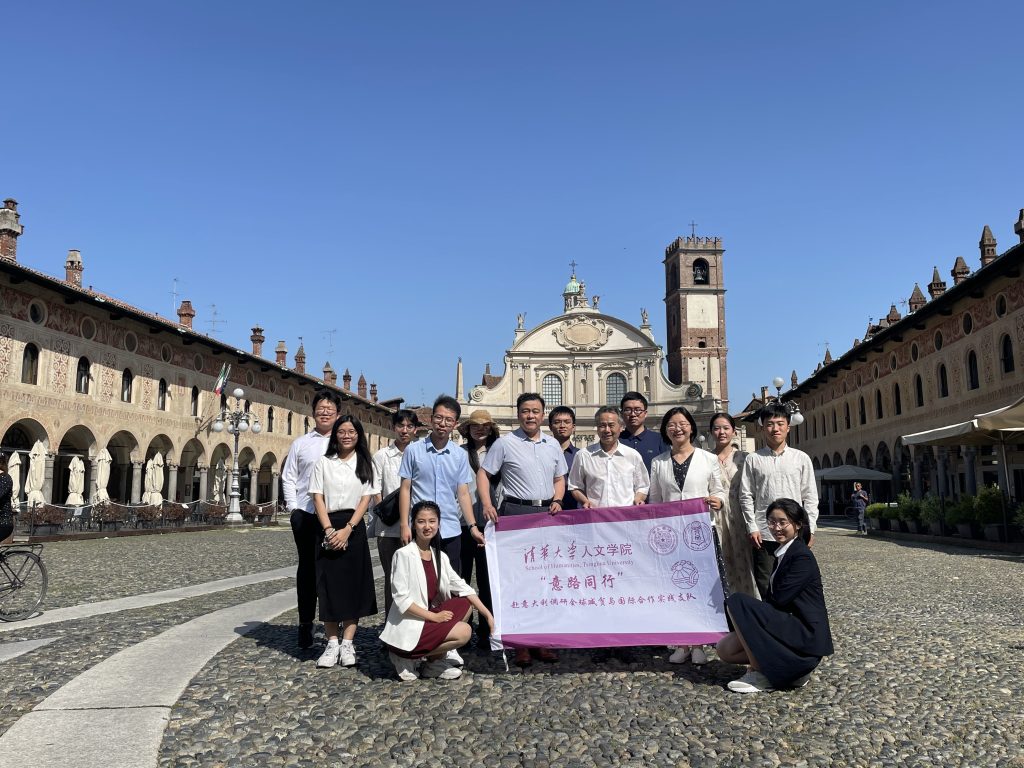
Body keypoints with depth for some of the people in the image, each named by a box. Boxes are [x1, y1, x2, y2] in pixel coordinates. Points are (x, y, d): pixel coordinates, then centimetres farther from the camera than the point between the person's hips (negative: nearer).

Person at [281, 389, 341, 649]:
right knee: (307, 567, 8)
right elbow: (288, 478, 11)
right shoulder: (301, 444, 11)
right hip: (305, 514, 1)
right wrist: (293, 507, 0)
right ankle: (305, 623, 18)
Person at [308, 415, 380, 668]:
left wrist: (347, 530, -12)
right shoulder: (323, 463, 7)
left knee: (354, 583, -1)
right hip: (328, 527, 0)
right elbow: (318, 498, 1)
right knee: (329, 584, -1)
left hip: (354, 528, 0)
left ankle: (347, 643, 5)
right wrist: (329, 530, -12)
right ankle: (332, 643, 6)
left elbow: (366, 499, 0)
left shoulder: (365, 464, 8)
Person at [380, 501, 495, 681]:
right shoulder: (404, 554, -15)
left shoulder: (439, 556, 7)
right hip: (408, 627, -7)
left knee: (466, 604, -2)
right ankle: (408, 657, -2)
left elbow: (462, 587, 5)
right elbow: (401, 599, -18)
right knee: (464, 632, -16)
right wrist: (433, 616, -18)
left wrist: (488, 615, -3)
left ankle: (436, 660, 4)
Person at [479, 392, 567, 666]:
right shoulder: (505, 443, 0)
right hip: (516, 513, -4)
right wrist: (487, 505, -11)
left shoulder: (553, 445, 14)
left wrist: (557, 501, 2)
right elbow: (484, 474, 2)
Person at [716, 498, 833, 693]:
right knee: (725, 649, 0)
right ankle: (791, 667, 4)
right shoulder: (783, 553, 13)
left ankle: (759, 674, -12)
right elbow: (772, 600, 12)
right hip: (789, 628, 9)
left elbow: (779, 599, -19)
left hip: (806, 636, -9)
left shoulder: (802, 557, -15)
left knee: (736, 602, -21)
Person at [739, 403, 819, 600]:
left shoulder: (801, 458, 7)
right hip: (764, 534, -1)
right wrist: (752, 528, -4)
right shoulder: (753, 459, 4)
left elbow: (810, 497, 7)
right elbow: (746, 496, 3)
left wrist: (810, 529, 0)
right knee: (766, 588, 2)